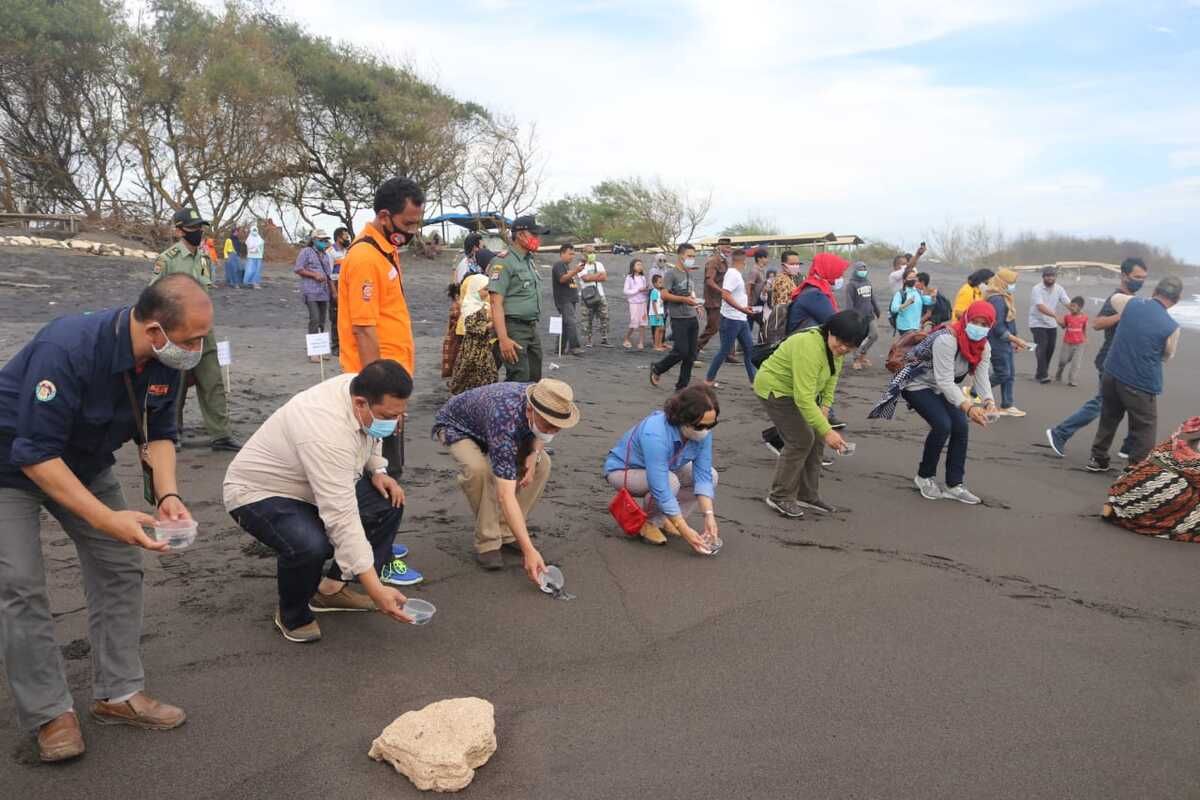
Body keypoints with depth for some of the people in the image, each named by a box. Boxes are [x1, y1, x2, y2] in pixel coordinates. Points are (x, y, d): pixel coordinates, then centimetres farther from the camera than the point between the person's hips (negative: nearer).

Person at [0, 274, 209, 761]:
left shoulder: (166, 359, -17)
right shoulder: (67, 350, -38)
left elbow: (158, 432, -5)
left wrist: (167, 494, -22)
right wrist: (106, 518, -38)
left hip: (84, 463, 6)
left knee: (119, 568, 2)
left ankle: (119, 693, 12)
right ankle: (50, 713, 4)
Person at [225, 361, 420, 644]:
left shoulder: (359, 389, -13)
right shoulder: (327, 432, -38)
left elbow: (366, 438, 12)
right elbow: (342, 520, -39)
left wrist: (377, 470, -6)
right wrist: (377, 590, -38)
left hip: (311, 486, 9)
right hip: (259, 493, -8)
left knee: (389, 502, -5)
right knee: (309, 546, -36)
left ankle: (331, 588, 5)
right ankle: (292, 614, -4)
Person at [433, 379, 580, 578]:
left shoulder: (543, 402, -26)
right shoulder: (505, 421, -45)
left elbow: (539, 434, 1)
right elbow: (505, 496, -47)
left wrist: (534, 454, -21)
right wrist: (529, 550, -50)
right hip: (456, 425, -6)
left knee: (542, 464, -12)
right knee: (479, 469, -35)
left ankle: (506, 532, 1)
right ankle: (487, 542, -15)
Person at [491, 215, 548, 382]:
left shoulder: (530, 261, 16)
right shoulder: (504, 262, -12)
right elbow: (496, 303, -18)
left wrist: (535, 327, 18)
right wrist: (503, 339, -26)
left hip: (532, 329, 9)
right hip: (514, 330, -9)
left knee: (535, 379, 12)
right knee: (519, 382, -11)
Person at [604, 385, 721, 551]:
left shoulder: (702, 432, -20)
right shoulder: (655, 434, -40)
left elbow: (703, 475, -16)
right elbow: (661, 489, -39)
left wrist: (709, 514, -27)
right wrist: (684, 530, -36)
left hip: (662, 469, 7)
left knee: (711, 475, -8)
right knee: (670, 481, -34)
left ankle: (665, 519, 3)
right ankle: (649, 523, -6)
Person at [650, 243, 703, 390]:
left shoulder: (689, 274, 16)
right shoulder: (671, 274, -8)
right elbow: (664, 295, -16)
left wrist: (694, 300, 10)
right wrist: (684, 299, -21)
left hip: (692, 318, 8)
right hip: (679, 319, -8)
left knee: (691, 355, 5)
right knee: (681, 351, -10)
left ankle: (682, 386, 13)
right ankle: (657, 369, 14)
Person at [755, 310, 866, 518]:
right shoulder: (810, 347, -35)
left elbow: (831, 376, 6)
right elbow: (804, 399, -37)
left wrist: (825, 406, -6)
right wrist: (827, 431, -36)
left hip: (800, 390, 9)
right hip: (775, 389, -9)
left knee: (816, 439, 5)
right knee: (800, 440, -12)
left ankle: (807, 496, 15)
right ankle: (779, 497, 0)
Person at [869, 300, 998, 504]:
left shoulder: (984, 347, -6)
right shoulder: (946, 340, -32)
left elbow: (982, 378, -14)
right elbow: (945, 381, -35)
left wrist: (988, 401, -35)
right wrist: (968, 407, -43)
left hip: (941, 388, 8)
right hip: (916, 385, -8)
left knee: (961, 427, -5)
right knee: (942, 425, -21)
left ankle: (954, 485, 5)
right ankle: (925, 476, 2)